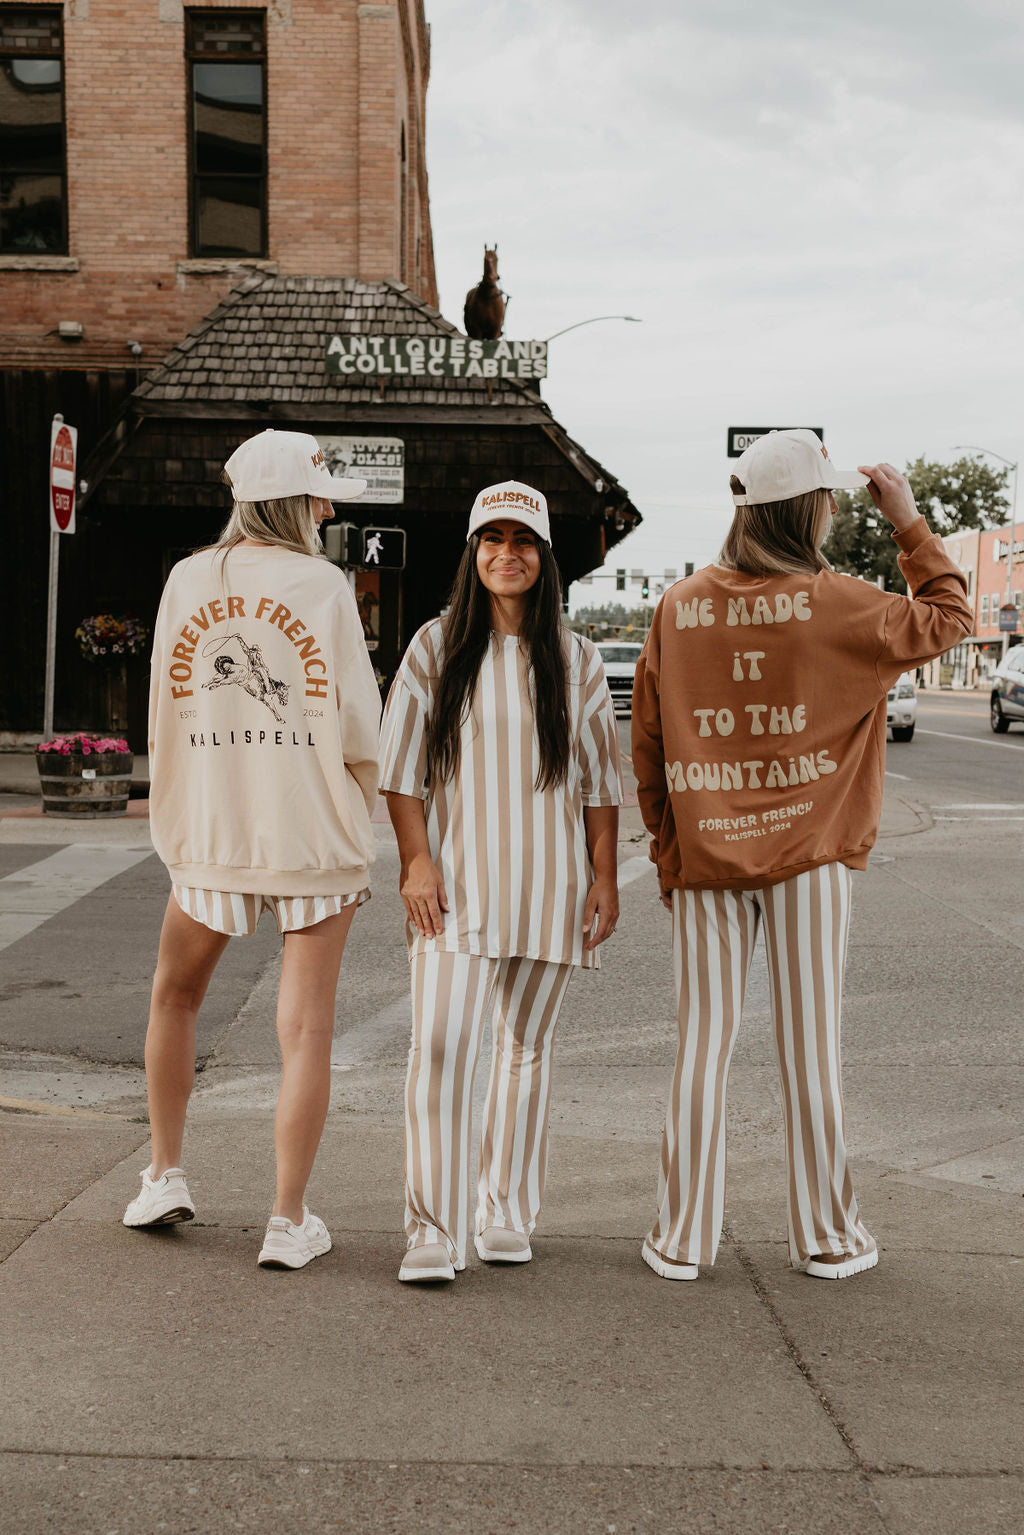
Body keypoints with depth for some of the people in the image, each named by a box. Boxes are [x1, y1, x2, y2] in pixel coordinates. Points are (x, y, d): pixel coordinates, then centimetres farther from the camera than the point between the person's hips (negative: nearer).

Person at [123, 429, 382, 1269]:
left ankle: (165, 1175, 27)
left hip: (210, 830, 4)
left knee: (176, 993, 24)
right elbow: (356, 722, -10)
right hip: (313, 831, -3)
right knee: (306, 1025, 2)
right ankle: (290, 1221, 5)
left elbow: (165, 711, 9)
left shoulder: (187, 580, 3)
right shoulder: (321, 585, -8)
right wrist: (361, 807, 8)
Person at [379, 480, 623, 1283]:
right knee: (441, 1045, -12)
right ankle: (434, 1229, -6)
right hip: (455, 879, -2)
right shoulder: (436, 646, 4)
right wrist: (416, 859, -6)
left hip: (549, 880, 2)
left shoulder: (576, 659, 8)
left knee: (527, 1048, 10)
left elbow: (599, 779, 11)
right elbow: (401, 766, 4)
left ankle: (508, 1214, 23)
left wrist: (604, 876, 5)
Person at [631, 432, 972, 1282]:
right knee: (812, 1049, 7)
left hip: (704, 860, 2)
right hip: (806, 857, -2)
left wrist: (667, 852, 13)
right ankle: (826, 1237, 18)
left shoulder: (678, 609, 0)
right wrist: (909, 521, 10)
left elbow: (649, 747, 4)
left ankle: (682, 1238, 13)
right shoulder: (833, 604, -8)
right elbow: (947, 619, 7)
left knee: (703, 1045, 8)